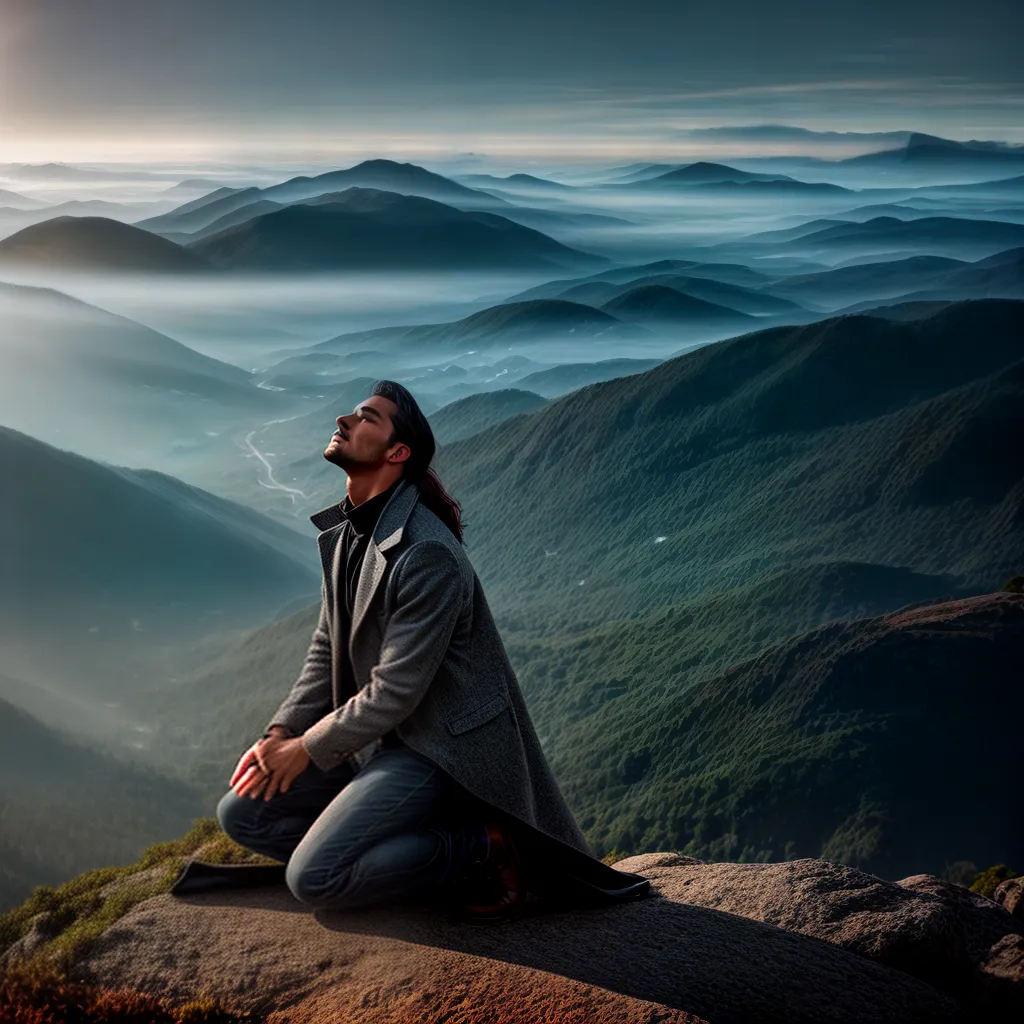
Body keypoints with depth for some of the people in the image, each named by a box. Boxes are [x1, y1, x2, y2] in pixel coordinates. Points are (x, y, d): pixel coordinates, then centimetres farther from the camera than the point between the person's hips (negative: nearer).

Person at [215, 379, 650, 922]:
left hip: (437, 746, -9)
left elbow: (396, 690, -23)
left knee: (312, 876, -21)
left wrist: (307, 748, -12)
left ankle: (478, 849, -4)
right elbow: (327, 650, 11)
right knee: (241, 813, 3)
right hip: (374, 735, 9)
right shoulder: (343, 532, 6)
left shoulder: (427, 555, -24)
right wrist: (280, 733, -3)